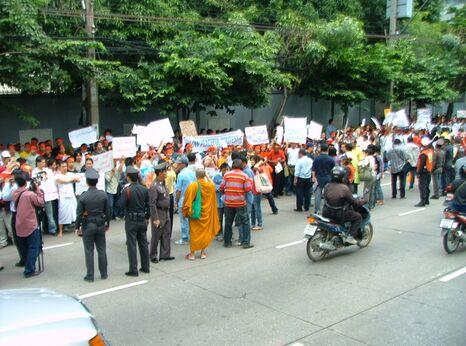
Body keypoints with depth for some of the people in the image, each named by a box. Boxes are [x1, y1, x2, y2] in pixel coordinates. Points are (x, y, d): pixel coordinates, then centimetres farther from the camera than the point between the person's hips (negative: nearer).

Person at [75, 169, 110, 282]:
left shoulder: (83, 196, -14)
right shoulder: (103, 195, -6)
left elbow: (79, 213, -9)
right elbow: (107, 211, 2)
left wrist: (77, 227, 3)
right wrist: (107, 224, 16)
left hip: (87, 226, -2)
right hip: (100, 225, 3)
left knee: (89, 251, 6)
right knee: (101, 250, 11)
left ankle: (90, 276, 11)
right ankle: (103, 274, 19)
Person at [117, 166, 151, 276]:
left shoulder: (127, 190, -16)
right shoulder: (144, 189, 1)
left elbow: (121, 206, -16)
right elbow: (148, 205, 8)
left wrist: (122, 195, -2)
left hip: (131, 221, -5)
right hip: (142, 220, 5)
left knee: (131, 245, 1)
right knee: (143, 243, 14)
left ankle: (133, 270, 3)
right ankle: (145, 267, 22)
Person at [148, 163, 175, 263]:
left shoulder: (163, 183, 7)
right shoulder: (154, 186, -19)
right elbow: (152, 204, -20)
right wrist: (155, 218, -20)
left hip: (166, 212, 8)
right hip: (158, 213, -8)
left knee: (167, 234, 13)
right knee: (156, 236, 4)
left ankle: (165, 254, 23)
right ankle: (153, 256, 18)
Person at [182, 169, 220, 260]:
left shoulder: (192, 186, -16)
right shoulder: (210, 185, -6)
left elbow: (187, 200, -13)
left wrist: (185, 212, -3)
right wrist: (207, 177, 26)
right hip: (207, 213, 3)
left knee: (194, 232, 5)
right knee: (205, 231, 13)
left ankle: (192, 253, 8)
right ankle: (203, 252, 16)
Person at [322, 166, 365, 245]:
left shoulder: (327, 186, 0)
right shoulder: (344, 188, -16)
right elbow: (353, 202, -8)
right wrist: (361, 201, 11)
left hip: (326, 213, 7)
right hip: (339, 215, -7)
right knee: (358, 217, 9)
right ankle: (350, 236, -1)